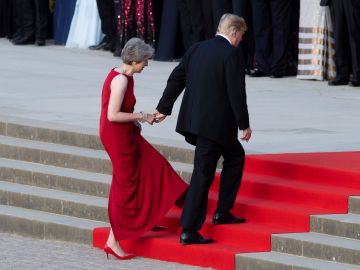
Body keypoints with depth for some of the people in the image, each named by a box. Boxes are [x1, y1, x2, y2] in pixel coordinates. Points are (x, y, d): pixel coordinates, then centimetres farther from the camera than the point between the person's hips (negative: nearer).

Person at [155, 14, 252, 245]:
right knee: (202, 175, 2)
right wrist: (244, 124, -6)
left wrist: (163, 109, 19)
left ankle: (222, 213, 23)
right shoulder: (232, 54, -12)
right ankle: (189, 231, 4)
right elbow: (237, 92, -15)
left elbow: (177, 78, 12)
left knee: (236, 156, 23)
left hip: (194, 120, 8)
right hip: (216, 124, -8)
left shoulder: (197, 49, 9)